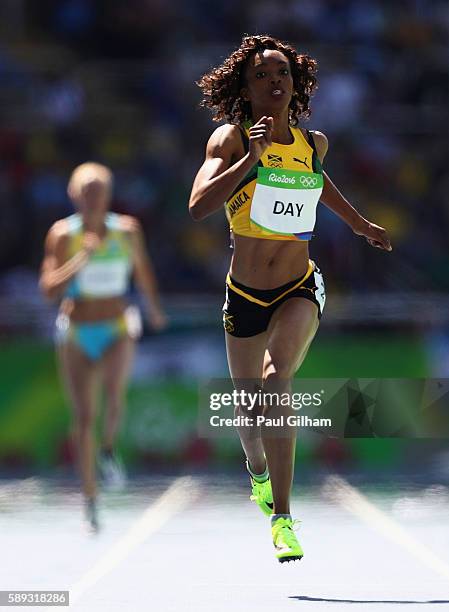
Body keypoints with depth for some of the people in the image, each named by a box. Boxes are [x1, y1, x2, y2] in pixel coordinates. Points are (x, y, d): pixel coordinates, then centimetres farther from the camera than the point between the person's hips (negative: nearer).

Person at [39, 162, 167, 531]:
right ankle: (90, 500, 11)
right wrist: (81, 259, -24)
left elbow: (143, 269, 20)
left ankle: (109, 449, -1)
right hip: (76, 334, 0)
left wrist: (155, 308, 32)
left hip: (118, 331, 0)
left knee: (114, 390, -31)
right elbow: (49, 289, -13)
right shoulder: (63, 235, -5)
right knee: (84, 417, 0)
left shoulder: (128, 231, 0)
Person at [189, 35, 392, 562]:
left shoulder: (312, 142, 1)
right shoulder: (230, 139, -10)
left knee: (276, 379, -27)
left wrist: (359, 223, 37)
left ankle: (282, 519, -28)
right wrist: (251, 158, -31)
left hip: (299, 290, 0)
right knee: (248, 402, 14)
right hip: (245, 295, 0)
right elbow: (198, 206, -27)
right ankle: (259, 475, 51)